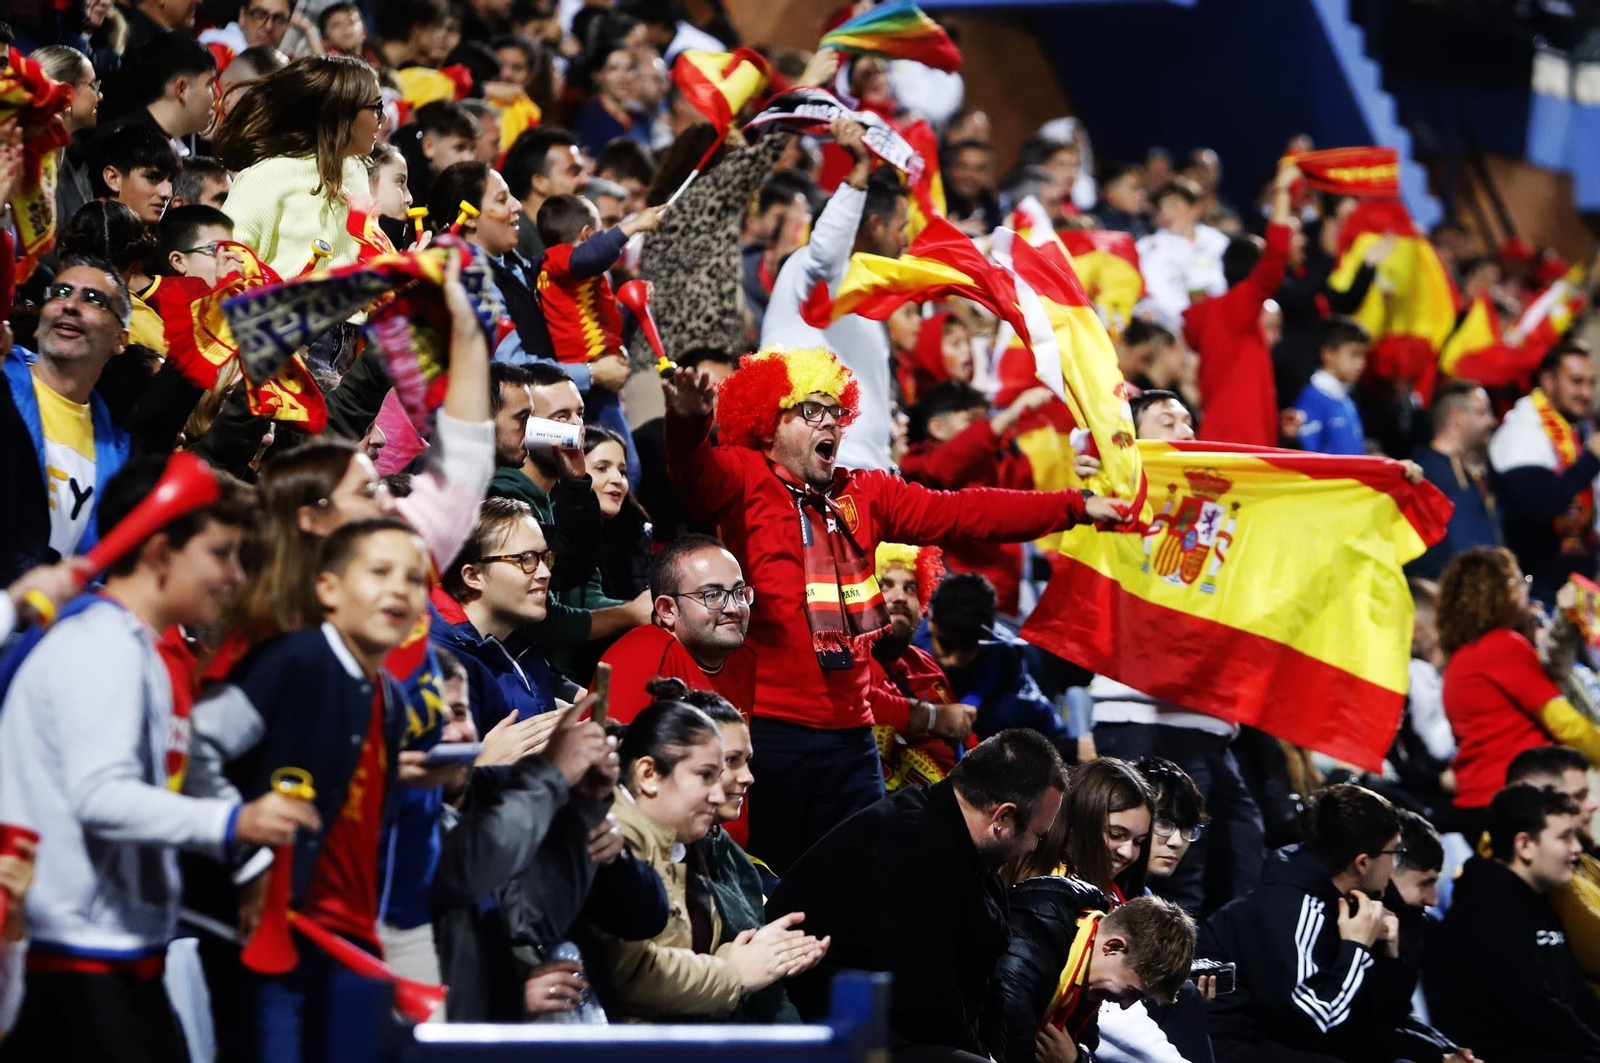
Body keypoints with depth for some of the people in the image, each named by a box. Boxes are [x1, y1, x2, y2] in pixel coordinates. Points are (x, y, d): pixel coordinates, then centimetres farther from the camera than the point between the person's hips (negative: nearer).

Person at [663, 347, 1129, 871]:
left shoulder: (864, 494, 14)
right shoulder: (744, 479, -3)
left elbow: (961, 512, 13)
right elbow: (697, 475, -23)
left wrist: (1076, 507, 9)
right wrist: (688, 422, -47)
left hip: (849, 734, 6)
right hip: (767, 730, -6)